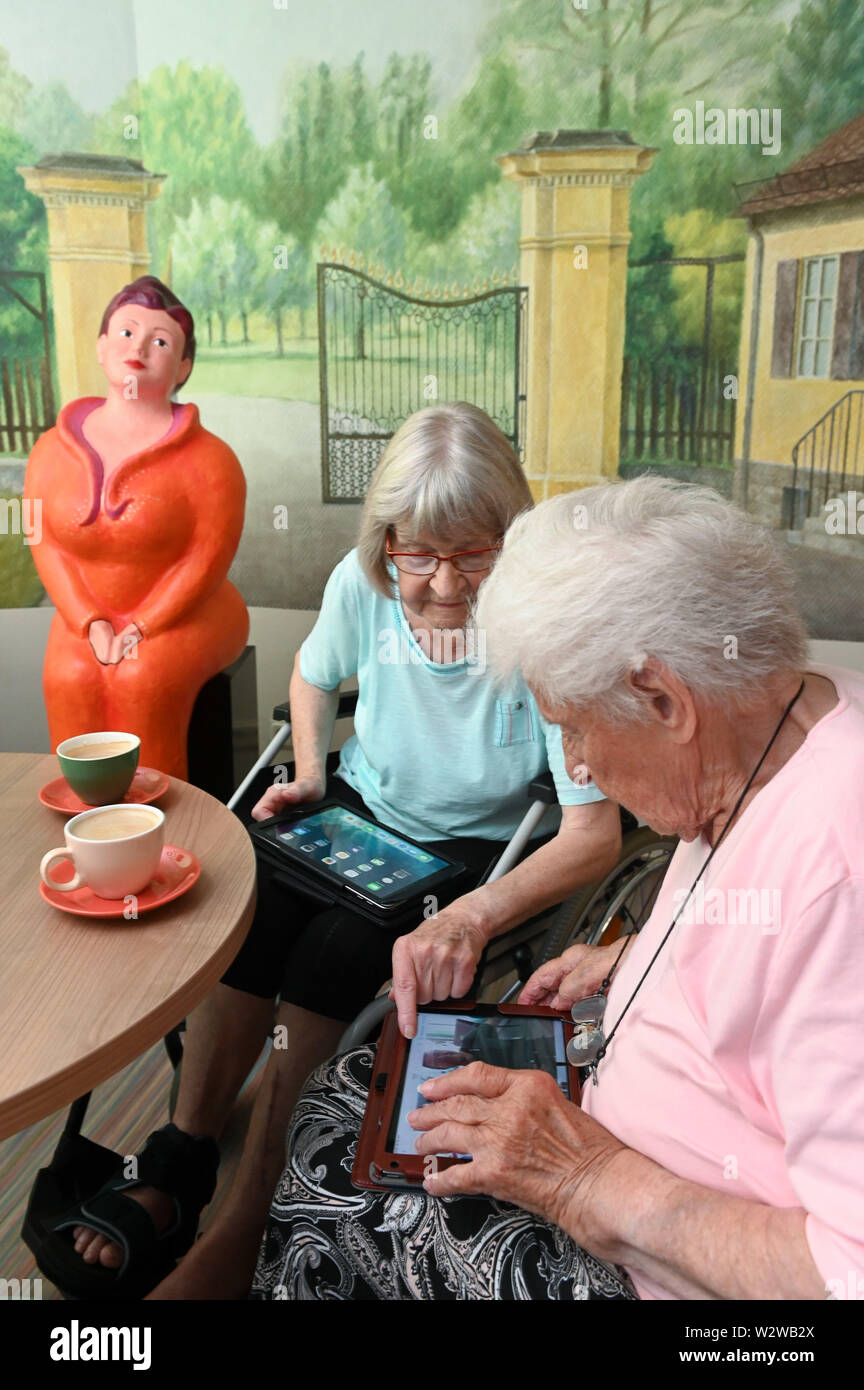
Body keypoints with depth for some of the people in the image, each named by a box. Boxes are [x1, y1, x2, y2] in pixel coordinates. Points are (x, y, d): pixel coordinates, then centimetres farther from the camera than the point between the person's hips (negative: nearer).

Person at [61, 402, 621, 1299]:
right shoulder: (363, 584, -13)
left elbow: (595, 834, -31)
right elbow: (314, 673, 12)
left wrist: (472, 916, -47)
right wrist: (309, 770, -5)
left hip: (479, 846, -4)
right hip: (363, 802, 5)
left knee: (334, 954, -27)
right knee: (248, 915, -22)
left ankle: (243, 1231, -9)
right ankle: (178, 1175, -5)